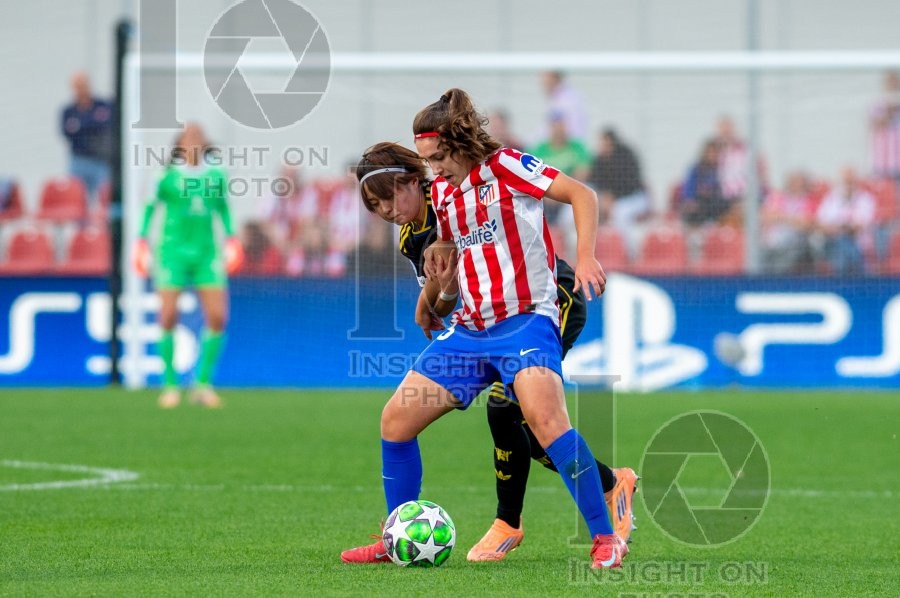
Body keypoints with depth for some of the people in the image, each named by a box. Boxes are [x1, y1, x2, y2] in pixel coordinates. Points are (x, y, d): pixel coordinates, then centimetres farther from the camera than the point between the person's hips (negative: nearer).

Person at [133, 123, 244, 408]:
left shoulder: (216, 175, 5)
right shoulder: (167, 175, -4)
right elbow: (150, 206, 5)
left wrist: (231, 238, 13)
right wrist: (142, 240, 0)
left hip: (206, 252, 3)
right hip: (173, 251, -3)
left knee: (217, 318, -5)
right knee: (168, 318, -7)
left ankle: (203, 383, 8)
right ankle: (170, 384, 8)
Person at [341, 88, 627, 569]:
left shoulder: (505, 166, -8)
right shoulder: (441, 193, 12)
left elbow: (582, 194, -9)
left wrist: (585, 258, -22)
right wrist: (441, 268, 0)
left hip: (525, 320, -8)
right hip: (469, 328, 8)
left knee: (545, 419, -30)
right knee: (395, 421, 3)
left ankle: (605, 538, -22)